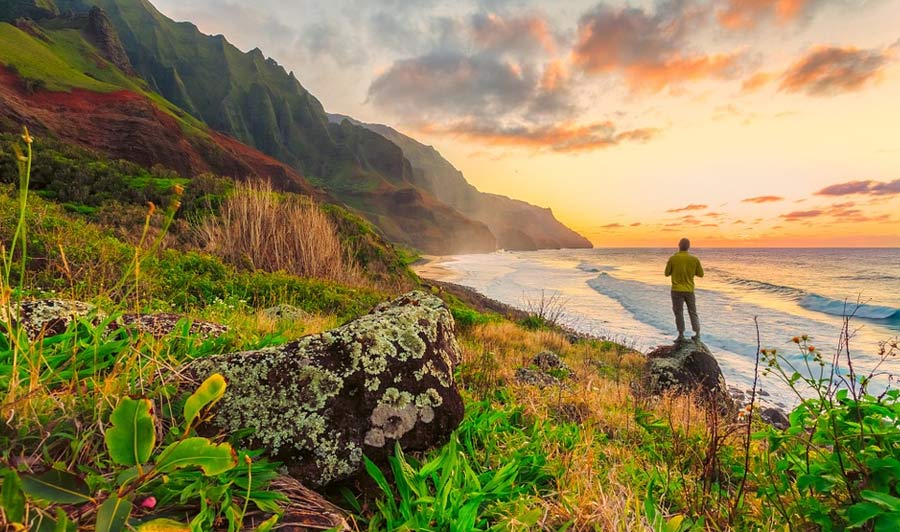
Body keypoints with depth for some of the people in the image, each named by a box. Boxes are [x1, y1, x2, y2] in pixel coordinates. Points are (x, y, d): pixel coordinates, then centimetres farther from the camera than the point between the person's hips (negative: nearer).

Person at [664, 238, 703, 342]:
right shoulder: (694, 259, -3)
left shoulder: (673, 258, -10)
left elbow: (667, 274, -3)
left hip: (677, 290, -3)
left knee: (678, 313, 5)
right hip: (689, 290, 3)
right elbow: (700, 274, 6)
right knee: (693, 312, 13)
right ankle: (697, 335, 14)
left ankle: (681, 335, 6)